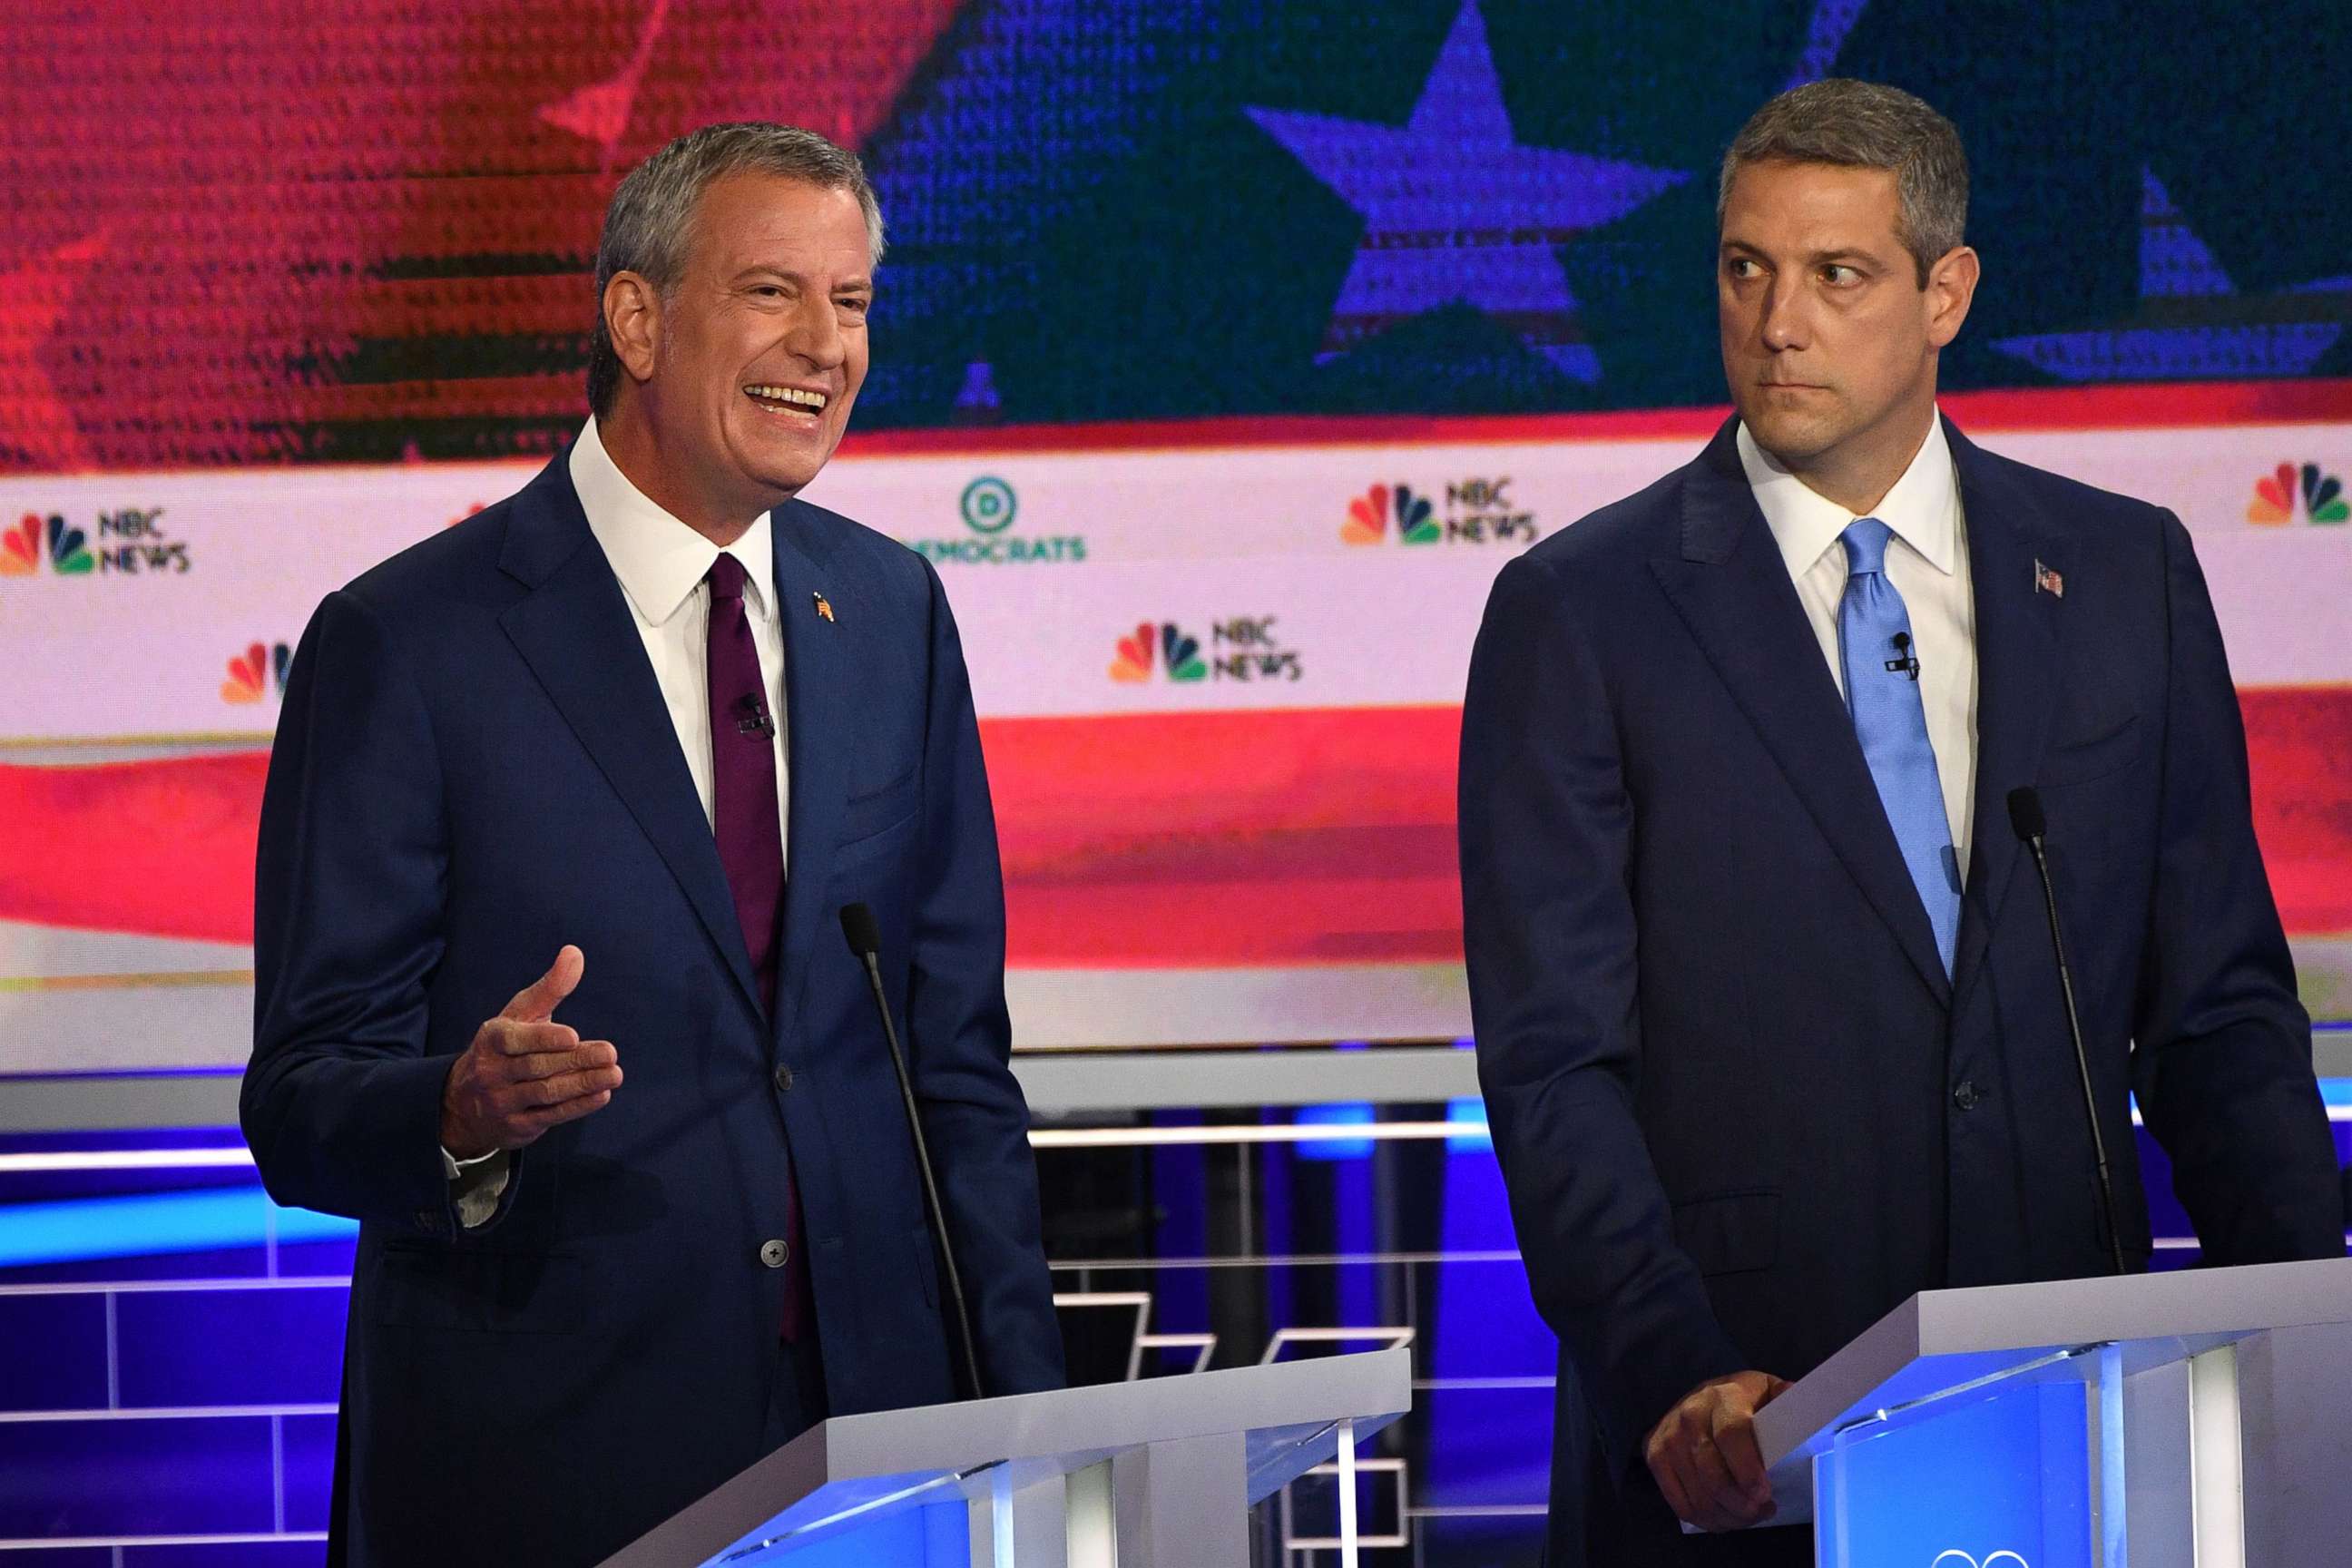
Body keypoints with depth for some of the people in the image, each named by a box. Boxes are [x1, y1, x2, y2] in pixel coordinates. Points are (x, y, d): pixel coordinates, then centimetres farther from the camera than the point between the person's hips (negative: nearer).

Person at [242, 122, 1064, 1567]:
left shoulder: (891, 611, 9)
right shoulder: (405, 644, -8)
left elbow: (957, 1056, 12)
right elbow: (306, 1101, -9)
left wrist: (1025, 1422, 4)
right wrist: (466, 1112, -32)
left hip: (874, 1420, 5)